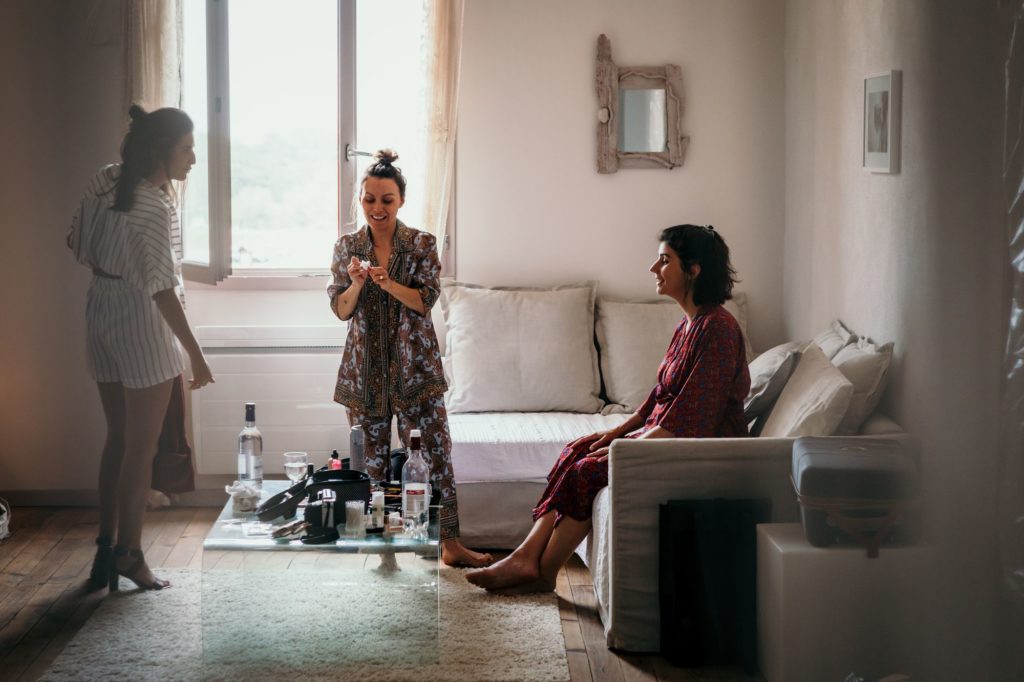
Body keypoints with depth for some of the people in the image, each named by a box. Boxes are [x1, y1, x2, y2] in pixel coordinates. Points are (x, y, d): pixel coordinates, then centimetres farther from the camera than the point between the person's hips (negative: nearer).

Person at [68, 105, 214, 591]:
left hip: (100, 313, 8)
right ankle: (129, 554, 10)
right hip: (140, 322, -8)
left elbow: (77, 241, 11)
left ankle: (106, 547, 21)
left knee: (117, 437, 16)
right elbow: (162, 290, -24)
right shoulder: (155, 208, -22)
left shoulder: (106, 181, 1)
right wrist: (195, 355, -21)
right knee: (142, 446, 3)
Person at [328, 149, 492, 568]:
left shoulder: (422, 244, 0)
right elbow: (341, 310, 3)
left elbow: (426, 300, -9)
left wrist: (388, 283, -24)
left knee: (434, 451, -4)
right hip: (365, 367, 2)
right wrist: (357, 283, -17)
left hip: (415, 366, -1)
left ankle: (449, 543, -1)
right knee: (371, 458, 6)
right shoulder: (347, 247, 5)